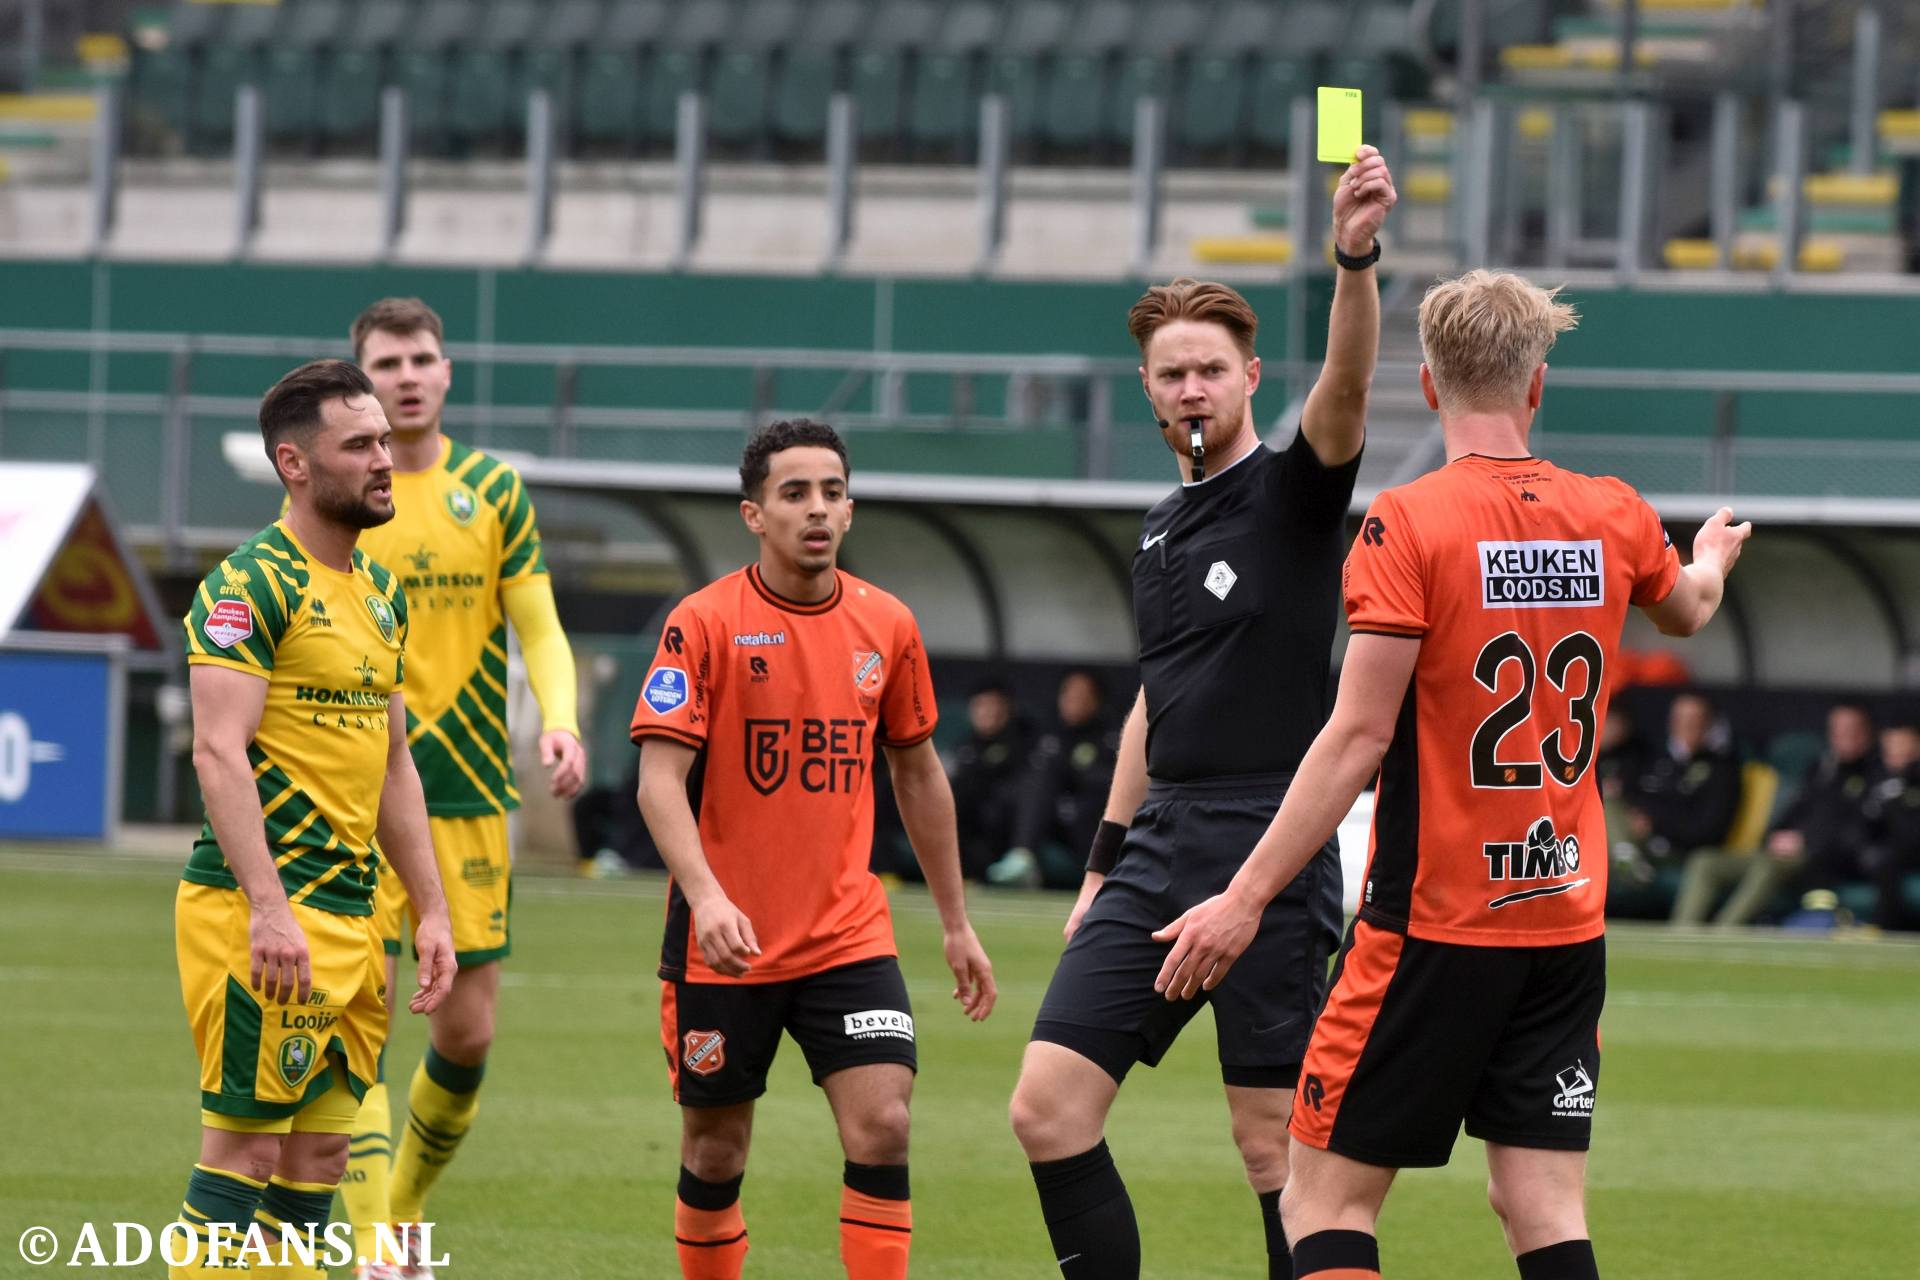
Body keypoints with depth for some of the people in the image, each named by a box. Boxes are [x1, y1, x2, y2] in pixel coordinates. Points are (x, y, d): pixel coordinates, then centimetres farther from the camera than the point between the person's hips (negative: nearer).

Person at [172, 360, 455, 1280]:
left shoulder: (379, 591, 17)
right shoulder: (251, 584, -11)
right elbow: (219, 753, -19)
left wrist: (430, 912, 19)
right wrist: (268, 908, -26)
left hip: (351, 918, 9)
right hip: (266, 917, -9)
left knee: (320, 1149, 8)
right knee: (247, 1144, -9)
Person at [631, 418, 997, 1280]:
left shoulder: (887, 626, 4)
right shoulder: (705, 623, -8)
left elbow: (918, 774, 16)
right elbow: (659, 781, -15)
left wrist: (955, 924, 18)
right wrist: (706, 896, -31)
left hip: (848, 933, 2)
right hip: (725, 941, -2)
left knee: (882, 1126, -12)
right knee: (715, 1151, 7)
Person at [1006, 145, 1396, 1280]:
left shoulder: (1293, 489, -3)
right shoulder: (1163, 528, 18)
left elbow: (1346, 387, -24)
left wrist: (1355, 256, -41)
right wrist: (1107, 861, 24)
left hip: (1268, 847, -7)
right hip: (1160, 845, 7)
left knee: (1277, 1144, -6)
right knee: (1048, 1109, -2)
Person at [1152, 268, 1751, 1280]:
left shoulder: (1408, 523, -11)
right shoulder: (1612, 517, 5)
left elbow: (1358, 738, -16)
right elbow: (1688, 608, 29)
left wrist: (1246, 898, -14)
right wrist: (1714, 557, 54)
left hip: (1433, 922, -5)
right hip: (1569, 922, 5)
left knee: (1326, 1196, 1)